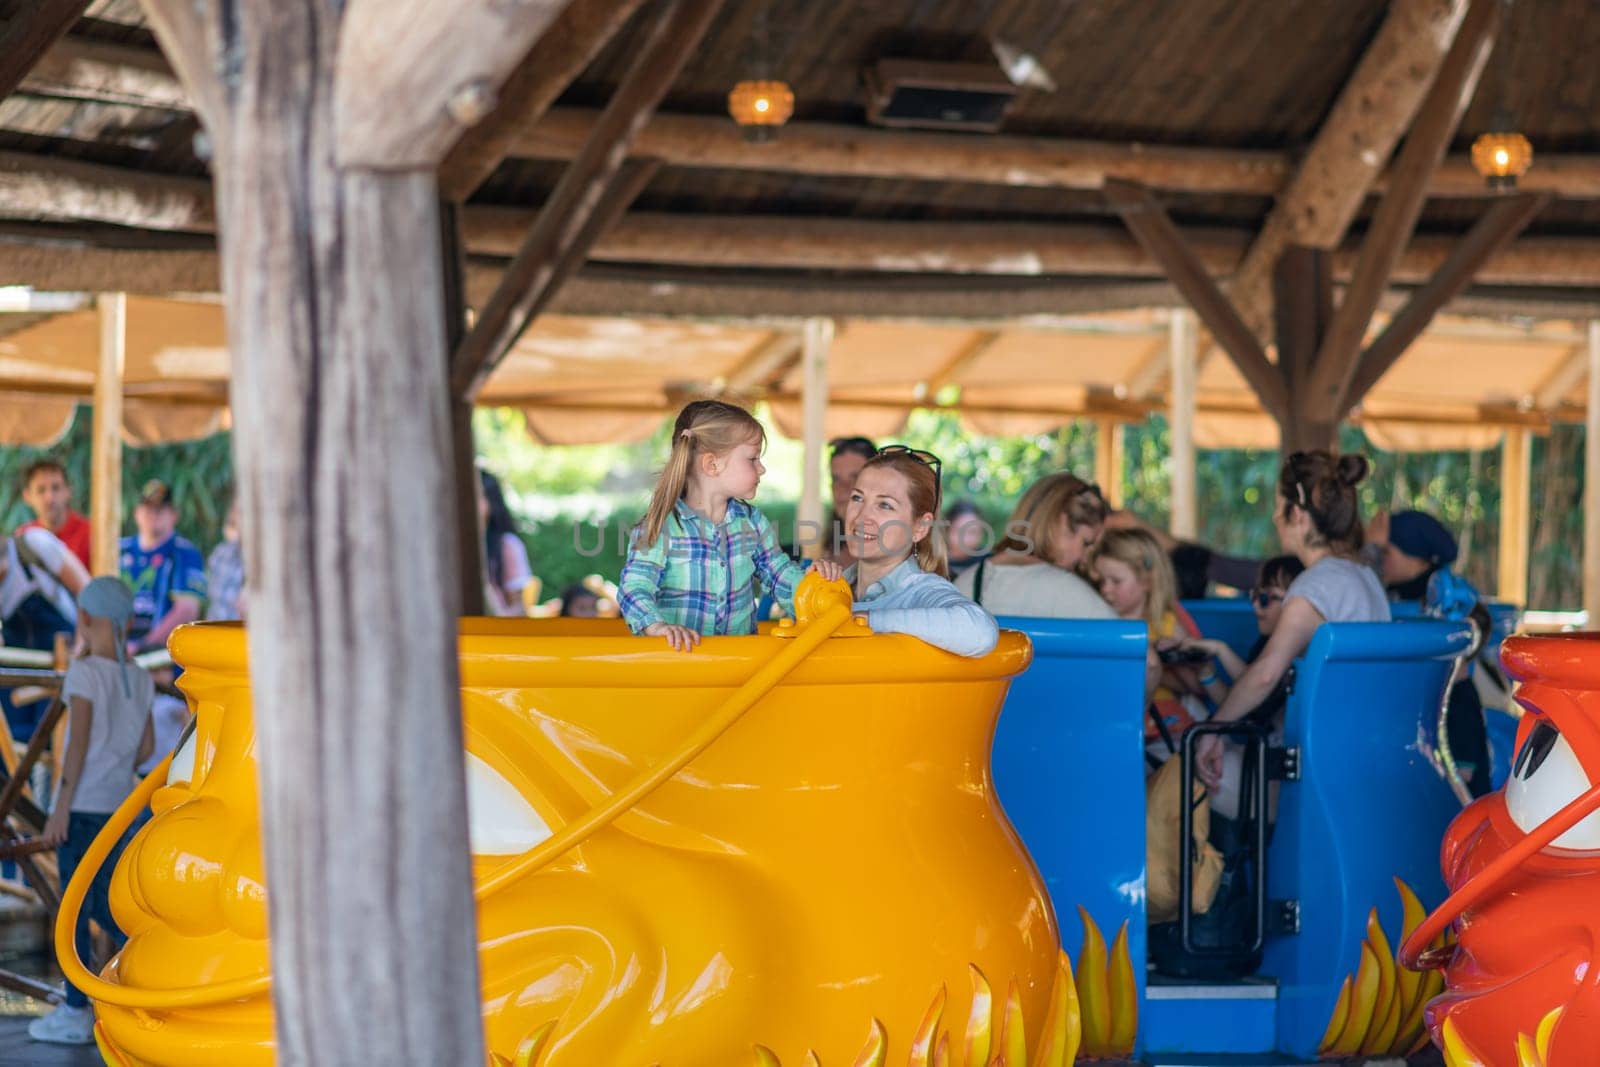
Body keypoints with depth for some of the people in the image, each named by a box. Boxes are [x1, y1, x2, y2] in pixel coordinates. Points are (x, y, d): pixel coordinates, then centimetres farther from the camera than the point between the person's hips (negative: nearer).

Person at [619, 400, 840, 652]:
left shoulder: (751, 521, 13)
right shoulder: (662, 527, -6)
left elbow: (781, 576, 18)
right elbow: (634, 588, -13)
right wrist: (656, 625, -32)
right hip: (679, 650, -7)